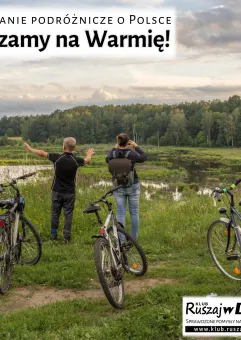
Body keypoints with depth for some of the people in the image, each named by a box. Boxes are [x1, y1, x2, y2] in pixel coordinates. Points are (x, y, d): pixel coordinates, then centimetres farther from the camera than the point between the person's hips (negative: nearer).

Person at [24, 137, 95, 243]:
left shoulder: (57, 158, -13)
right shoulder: (76, 160, -11)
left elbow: (42, 153, 1)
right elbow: (87, 160, 12)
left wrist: (30, 149, 18)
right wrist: (89, 154, 35)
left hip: (57, 191, 0)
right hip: (70, 193, 0)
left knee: (55, 213, 13)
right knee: (68, 214, 5)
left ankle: (53, 234, 21)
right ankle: (67, 236, 6)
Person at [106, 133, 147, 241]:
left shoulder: (113, 154, -8)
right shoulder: (131, 153, -15)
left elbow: (107, 159, 15)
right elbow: (143, 157, 5)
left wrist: (114, 148, 19)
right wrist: (136, 146, 13)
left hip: (118, 187, 2)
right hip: (133, 186, -2)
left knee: (120, 213, 6)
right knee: (134, 212, 10)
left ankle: (121, 240, 6)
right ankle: (134, 239, 17)